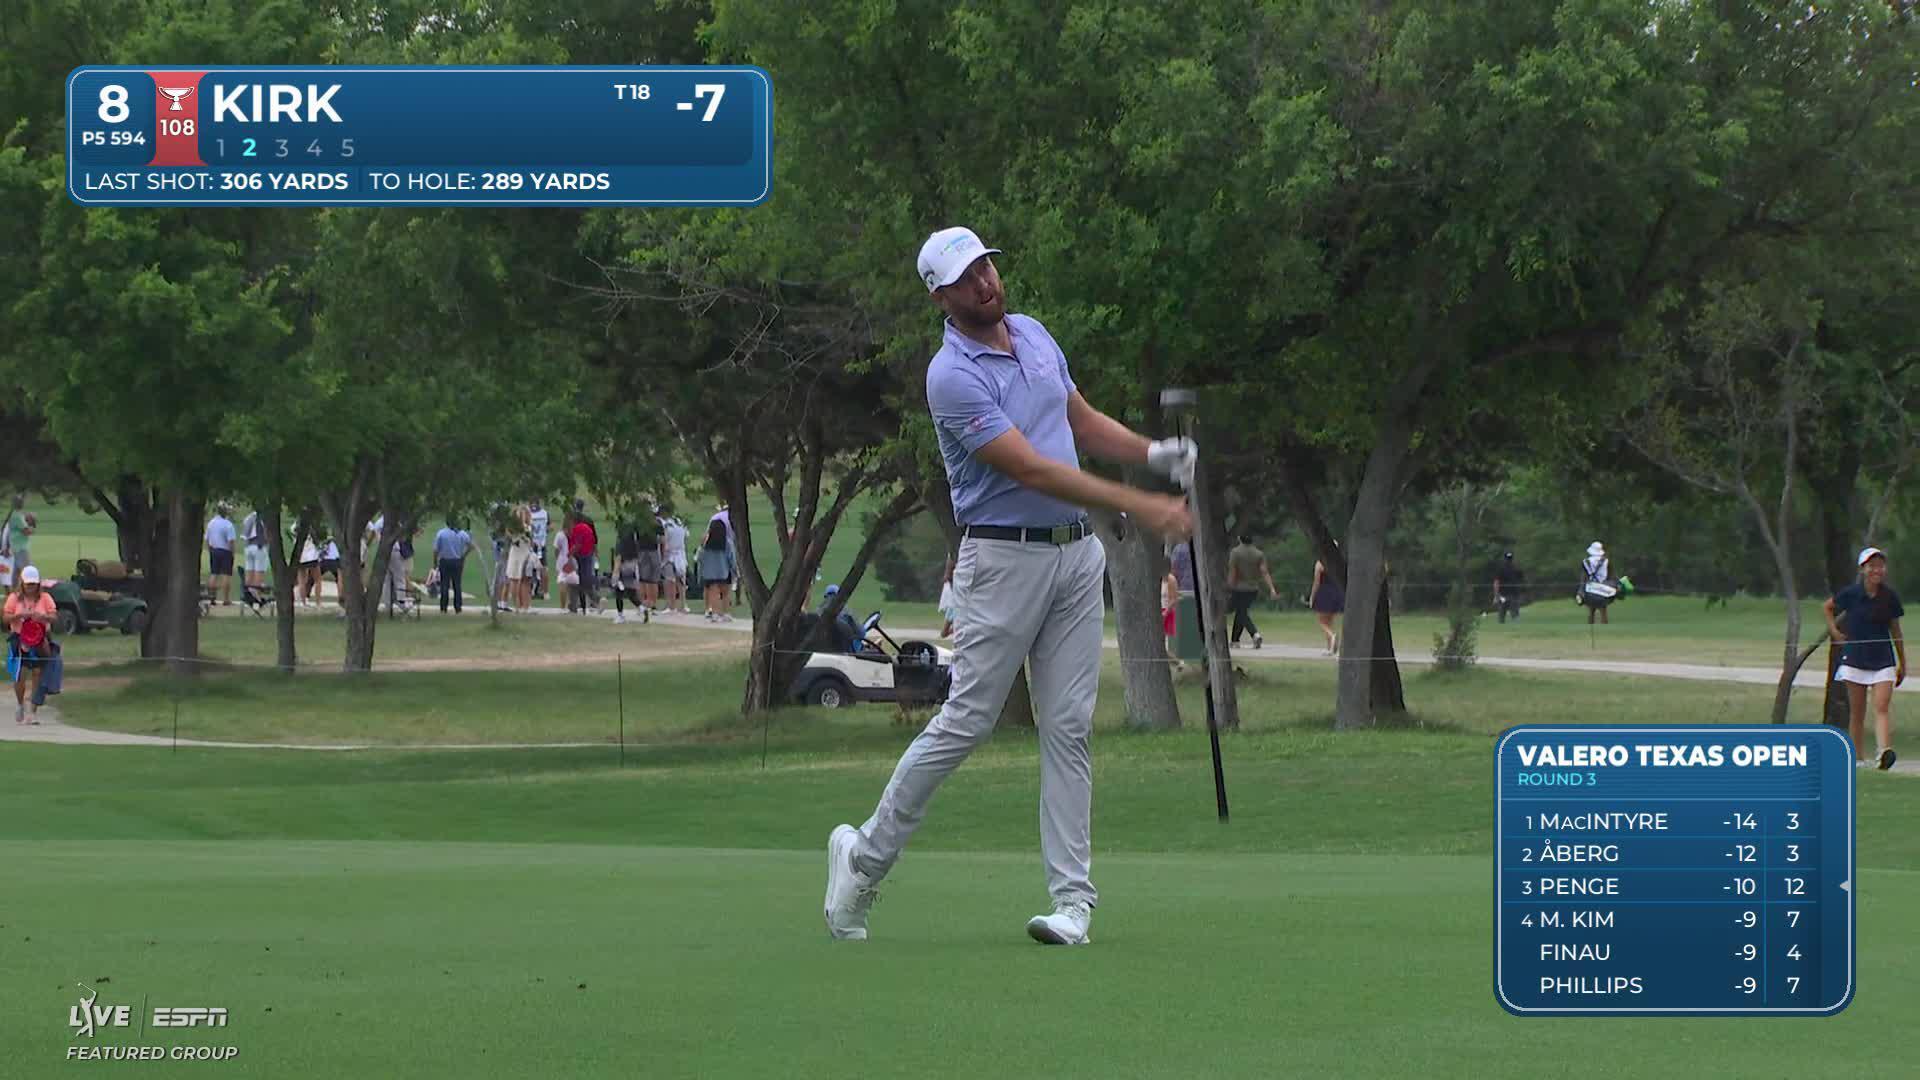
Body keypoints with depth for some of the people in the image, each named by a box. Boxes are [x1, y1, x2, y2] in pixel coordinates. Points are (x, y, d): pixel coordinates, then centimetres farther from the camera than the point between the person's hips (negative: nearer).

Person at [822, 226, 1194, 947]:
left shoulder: (1034, 335, 10)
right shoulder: (953, 377, -16)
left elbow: (1084, 424, 23)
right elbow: (1031, 469, -23)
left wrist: (1155, 454, 4)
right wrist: (1139, 507, -26)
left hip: (1076, 554, 6)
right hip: (1004, 557, -6)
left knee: (1068, 726, 1)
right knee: (966, 721, -4)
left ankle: (1072, 896, 0)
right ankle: (866, 856, 11)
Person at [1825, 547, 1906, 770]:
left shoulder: (1890, 597, 1)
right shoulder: (1851, 594, -4)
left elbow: (1895, 630, 11)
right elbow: (1827, 607, 15)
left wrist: (1902, 663, 14)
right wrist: (1835, 631, 3)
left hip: (1883, 660, 0)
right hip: (1855, 658, 0)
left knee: (1882, 707, -16)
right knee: (1857, 711, 5)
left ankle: (1884, 752, -31)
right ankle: (1858, 758, 13)